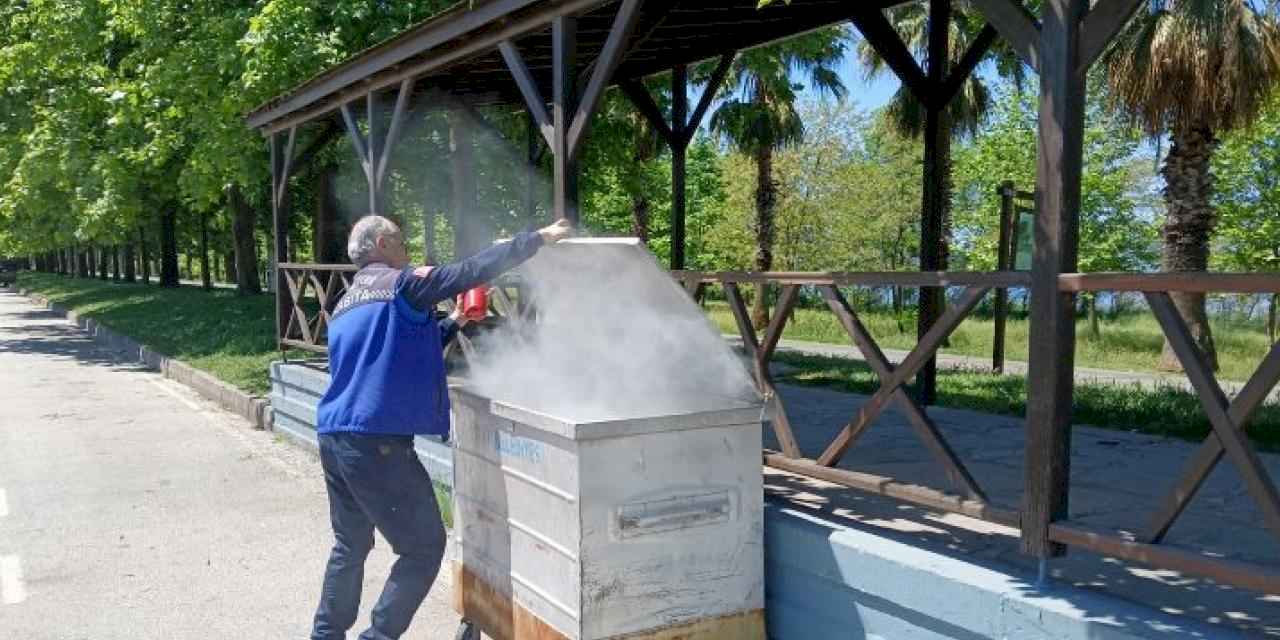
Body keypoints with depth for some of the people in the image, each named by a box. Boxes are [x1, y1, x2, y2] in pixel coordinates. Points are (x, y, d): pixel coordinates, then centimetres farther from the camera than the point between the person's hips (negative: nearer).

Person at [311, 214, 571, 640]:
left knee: (350, 546, 22)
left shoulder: (345, 306, 21)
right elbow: (475, 269, -10)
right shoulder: (402, 284, -4)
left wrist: (453, 323, 29)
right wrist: (540, 238, -3)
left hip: (333, 438, 9)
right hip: (376, 441, -9)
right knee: (424, 547, 3)